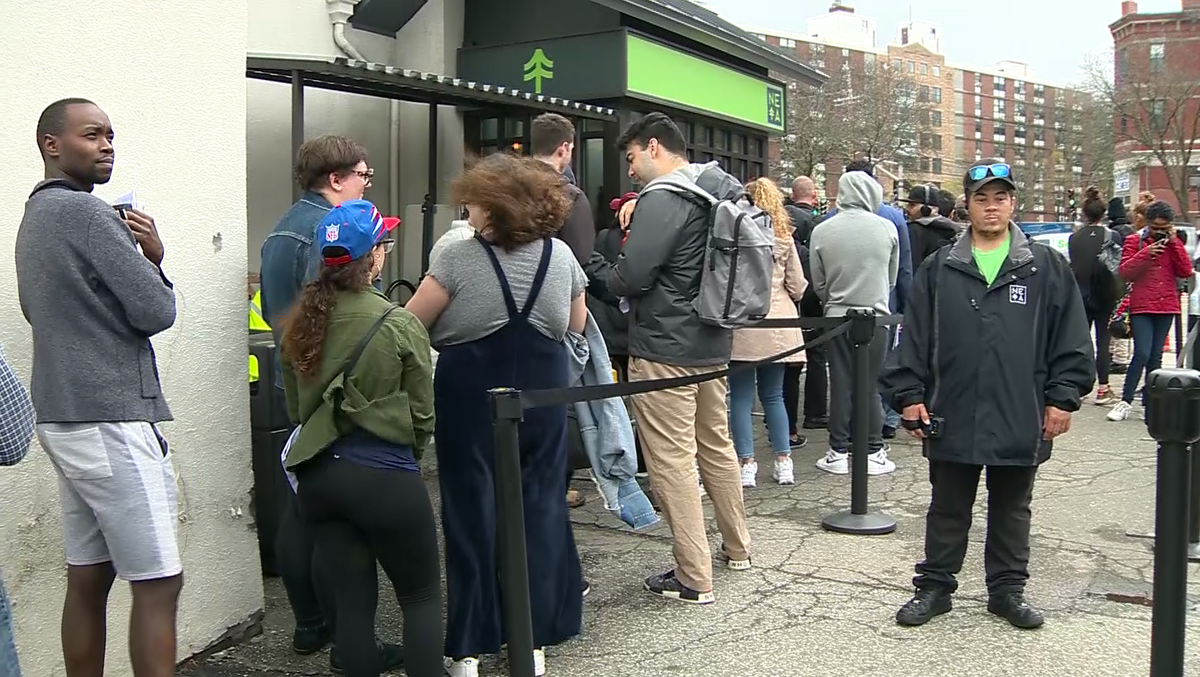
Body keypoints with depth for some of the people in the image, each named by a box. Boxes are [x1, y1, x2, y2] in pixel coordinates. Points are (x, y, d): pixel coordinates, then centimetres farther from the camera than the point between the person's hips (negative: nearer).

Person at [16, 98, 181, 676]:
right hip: (111, 420, -10)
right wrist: (152, 259, 6)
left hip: (64, 417, 10)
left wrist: (145, 258, 4)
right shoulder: (86, 212, -13)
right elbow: (156, 312, -15)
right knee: (158, 583, -6)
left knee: (88, 579, 12)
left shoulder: (35, 217, 17)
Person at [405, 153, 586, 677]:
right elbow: (576, 324, 14)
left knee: (473, 512, 6)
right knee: (538, 507, 11)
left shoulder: (461, 257, -13)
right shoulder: (561, 255, 0)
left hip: (472, 399, -3)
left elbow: (410, 324, -7)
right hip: (541, 396, 3)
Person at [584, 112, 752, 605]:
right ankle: (737, 548, 34)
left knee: (673, 461, -2)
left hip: (663, 349, -9)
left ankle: (693, 578, 3)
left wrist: (592, 268, -3)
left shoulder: (661, 200, -18)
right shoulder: (724, 191, 9)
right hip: (712, 343, 9)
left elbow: (630, 278, -23)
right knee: (716, 445, 20)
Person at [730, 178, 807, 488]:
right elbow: (798, 287, 7)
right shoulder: (784, 238, 5)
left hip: (741, 325, -3)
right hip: (776, 325, 3)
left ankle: (747, 463, 1)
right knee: (773, 395, 14)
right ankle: (784, 462, 13)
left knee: (741, 396, 3)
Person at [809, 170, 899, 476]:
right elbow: (892, 278, 7)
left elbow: (818, 283, 3)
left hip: (838, 316, 1)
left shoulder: (822, 231, -5)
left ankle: (839, 452, 10)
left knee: (840, 385, 7)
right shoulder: (887, 228, -5)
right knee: (871, 387, 7)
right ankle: (873, 453, 10)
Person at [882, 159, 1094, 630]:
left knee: (1012, 511, 14)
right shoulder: (938, 269, 4)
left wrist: (1062, 398, -3)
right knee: (948, 510, 11)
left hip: (1021, 419, 0)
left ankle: (1007, 589, 27)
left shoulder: (1045, 267, 2)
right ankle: (934, 586, 23)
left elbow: (1070, 340, 2)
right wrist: (909, 395, -1)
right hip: (952, 417, 0)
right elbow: (914, 338, 4)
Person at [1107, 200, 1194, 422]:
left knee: (1155, 357, 7)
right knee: (1142, 354, -14)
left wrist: (1175, 243, -5)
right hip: (1141, 307, -4)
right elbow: (1124, 272, -7)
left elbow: (1186, 271, 1)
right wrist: (1146, 253, -19)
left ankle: (1149, 402, 13)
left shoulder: (1173, 243, 12)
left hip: (1166, 307, 4)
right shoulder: (1134, 241, 2)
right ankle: (1126, 402, -6)